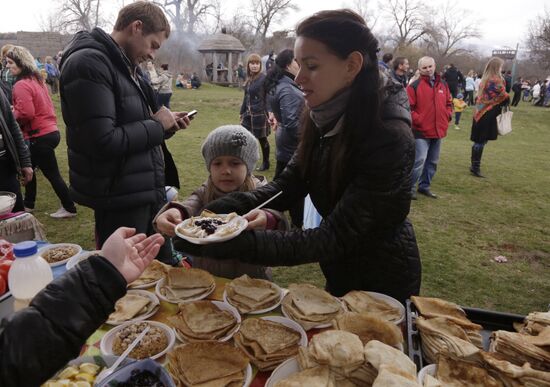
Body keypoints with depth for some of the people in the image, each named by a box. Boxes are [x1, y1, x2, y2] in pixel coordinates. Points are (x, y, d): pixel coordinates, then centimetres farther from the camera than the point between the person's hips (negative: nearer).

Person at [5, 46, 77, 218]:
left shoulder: (21, 85, -17)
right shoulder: (37, 79, 12)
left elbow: (25, 114, -23)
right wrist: (15, 109, 14)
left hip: (40, 137, -10)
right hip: (51, 131, 10)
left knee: (52, 174, 1)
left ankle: (69, 208, 11)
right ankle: (28, 204, 32)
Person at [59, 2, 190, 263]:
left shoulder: (126, 66, 14)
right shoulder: (88, 64, -16)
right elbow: (103, 142, -26)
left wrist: (166, 126, 3)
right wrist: (156, 125, -14)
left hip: (148, 191, 9)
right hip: (120, 201, -9)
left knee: (165, 269, 19)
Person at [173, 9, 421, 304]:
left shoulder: (389, 138, -31)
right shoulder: (325, 117, -9)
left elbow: (335, 237, -31)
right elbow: (289, 184, -7)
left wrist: (240, 243, -38)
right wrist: (226, 207, -23)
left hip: (382, 285, -6)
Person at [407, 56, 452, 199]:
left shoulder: (443, 84, 12)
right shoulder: (414, 86, -7)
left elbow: (448, 103, 22)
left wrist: (448, 115, 6)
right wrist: (417, 120, -16)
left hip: (438, 130, 7)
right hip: (421, 131, -6)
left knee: (433, 162, 13)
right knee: (419, 160, -13)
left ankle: (424, 186, 27)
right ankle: (409, 187, 1)